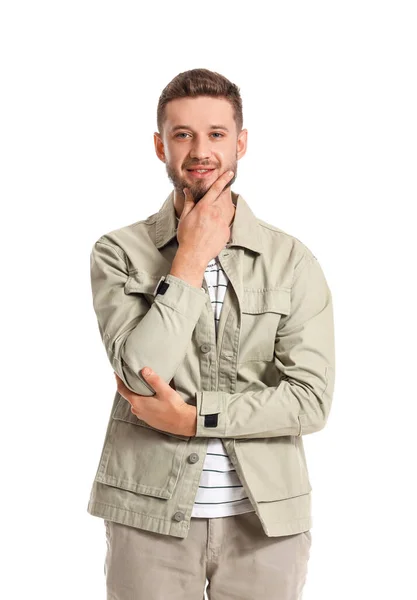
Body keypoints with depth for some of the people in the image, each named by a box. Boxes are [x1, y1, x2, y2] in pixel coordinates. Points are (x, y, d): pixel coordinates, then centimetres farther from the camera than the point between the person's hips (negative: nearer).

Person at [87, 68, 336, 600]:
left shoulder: (292, 260, -1)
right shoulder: (118, 253, -2)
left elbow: (311, 400, -7)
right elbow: (139, 373, -15)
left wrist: (193, 416, -14)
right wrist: (191, 259, -13)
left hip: (266, 517, 1)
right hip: (149, 515, -1)